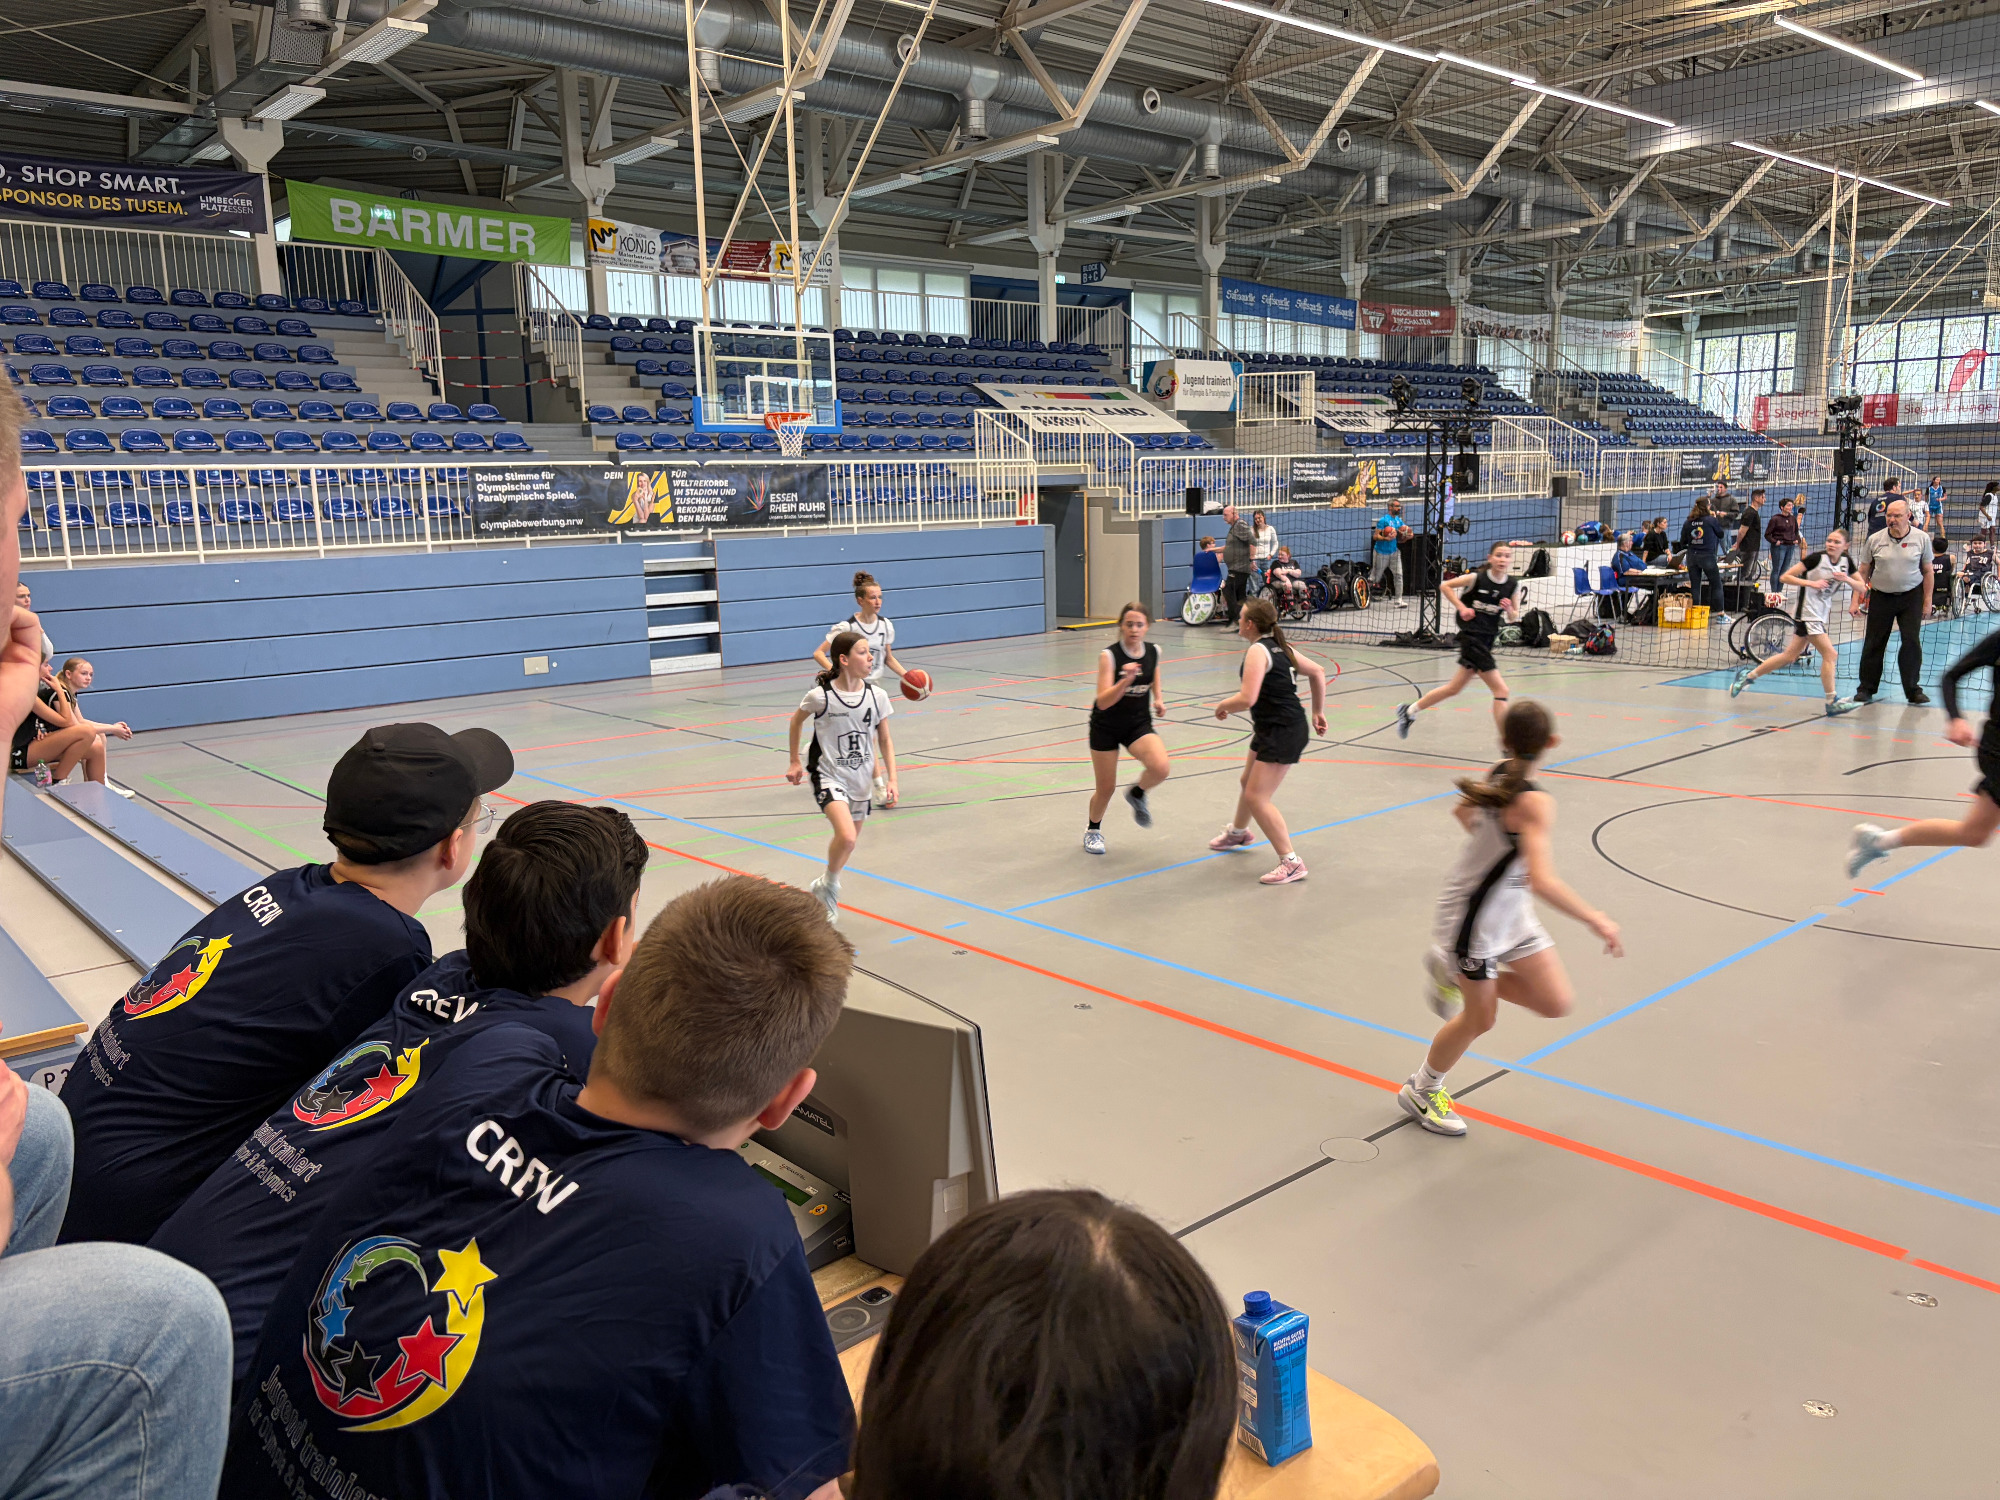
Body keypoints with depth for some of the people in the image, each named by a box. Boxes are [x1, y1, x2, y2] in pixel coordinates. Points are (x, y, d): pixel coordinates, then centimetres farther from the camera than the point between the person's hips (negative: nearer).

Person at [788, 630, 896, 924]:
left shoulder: (876, 696, -7)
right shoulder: (820, 696, -16)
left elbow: (884, 741, 5)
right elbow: (796, 721, 4)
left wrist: (891, 779, -3)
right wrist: (794, 762, 11)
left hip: (861, 779, 5)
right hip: (829, 775, -5)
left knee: (849, 841, 16)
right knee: (846, 837, -25)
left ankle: (827, 891, 43)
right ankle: (828, 885, 4)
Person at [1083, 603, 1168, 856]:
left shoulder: (1154, 651, -6)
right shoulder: (1108, 655, -20)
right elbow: (1102, 702, -26)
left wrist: (1159, 700, -1)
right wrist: (1126, 680, -40)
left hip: (1139, 723, 3)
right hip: (1106, 726, -3)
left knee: (1161, 768, -25)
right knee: (1106, 788, 6)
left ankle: (1137, 794, 10)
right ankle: (1093, 830, 37)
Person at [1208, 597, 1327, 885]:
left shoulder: (1257, 651, -18)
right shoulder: (1279, 646, 10)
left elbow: (1247, 699, -28)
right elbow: (1318, 671, 17)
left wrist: (1222, 706, -8)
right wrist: (1318, 711, 20)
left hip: (1283, 732, -10)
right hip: (1269, 730, 10)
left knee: (1257, 797, -11)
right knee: (1248, 783, 27)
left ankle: (1291, 862, -8)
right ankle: (1237, 832, 53)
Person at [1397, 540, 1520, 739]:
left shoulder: (1513, 584, 2)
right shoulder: (1477, 579, -12)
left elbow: (1514, 616, 11)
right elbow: (1444, 586, -2)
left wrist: (1509, 610, -11)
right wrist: (1462, 607, -10)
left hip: (1488, 640, 7)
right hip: (1471, 636, -7)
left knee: (1454, 688, 16)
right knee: (1501, 690, -9)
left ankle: (1408, 711, 31)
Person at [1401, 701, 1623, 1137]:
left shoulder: (1498, 776, -5)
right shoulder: (1534, 803, -31)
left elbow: (1463, 810, 16)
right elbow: (1542, 882, -40)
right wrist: (1595, 920, -29)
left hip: (1511, 912, 8)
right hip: (1475, 919, -8)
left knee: (1557, 1003, 9)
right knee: (1479, 1019, 10)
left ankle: (1453, 972, 23)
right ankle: (1421, 1090, 33)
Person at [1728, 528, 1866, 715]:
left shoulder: (1846, 561, 4)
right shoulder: (1817, 558, -13)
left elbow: (1862, 589, 6)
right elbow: (1785, 577, -14)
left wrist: (1847, 579, -14)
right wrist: (1811, 583, -26)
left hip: (1820, 616, 7)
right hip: (1806, 614, -7)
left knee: (1789, 656, 12)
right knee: (1829, 654, -11)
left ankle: (1747, 676, 23)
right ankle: (1832, 702, -4)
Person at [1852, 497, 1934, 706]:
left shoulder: (1921, 538, -2)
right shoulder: (1874, 539, -3)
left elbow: (1928, 571, 4)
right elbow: (1862, 571, 3)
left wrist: (1927, 602, 1)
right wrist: (1856, 600, -1)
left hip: (1911, 596, 0)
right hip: (1881, 596, 0)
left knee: (1912, 641, -5)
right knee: (1874, 643, 2)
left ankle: (1913, 689, 5)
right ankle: (1867, 688, 11)